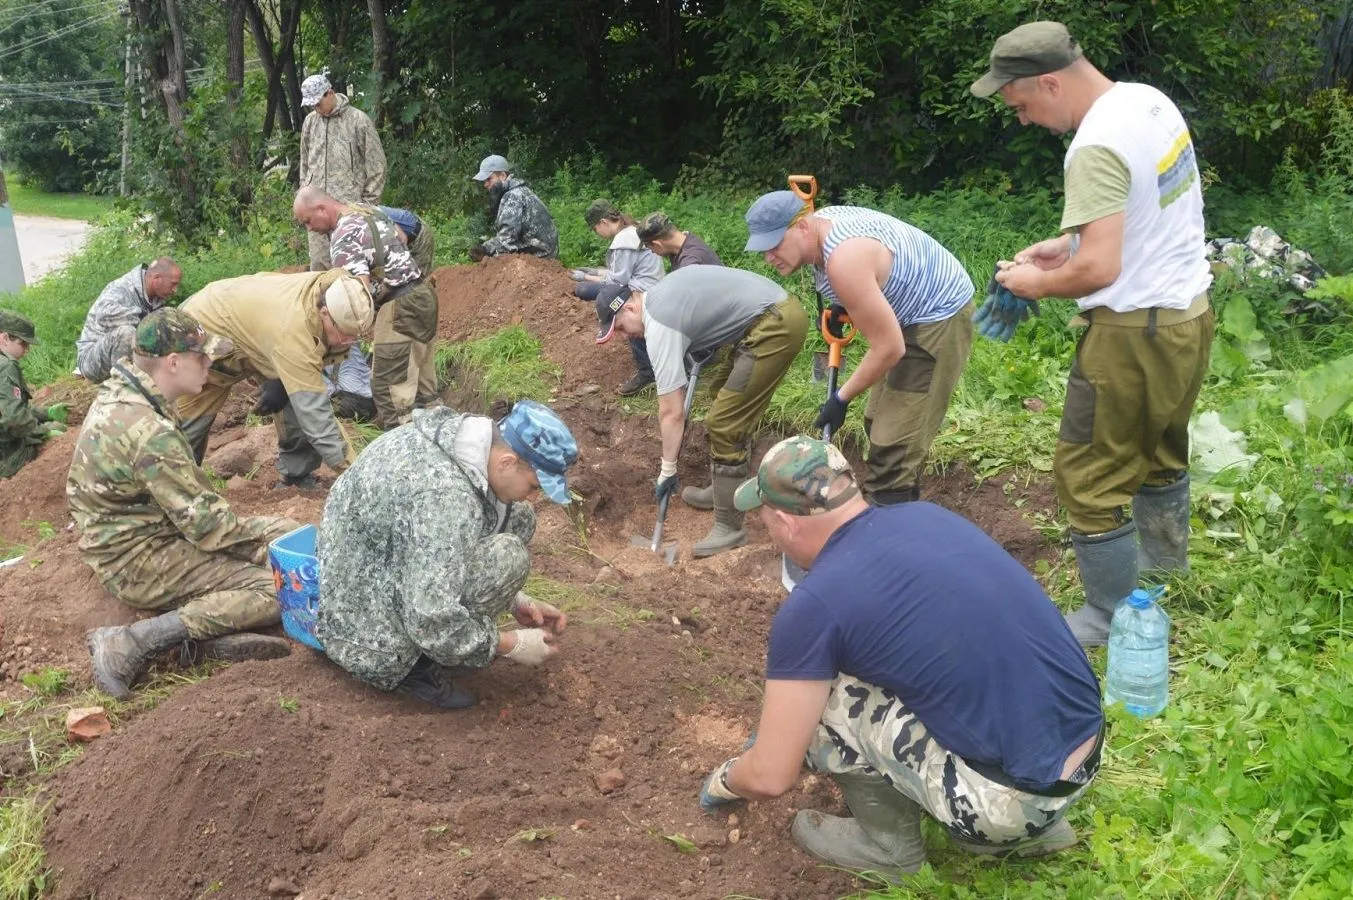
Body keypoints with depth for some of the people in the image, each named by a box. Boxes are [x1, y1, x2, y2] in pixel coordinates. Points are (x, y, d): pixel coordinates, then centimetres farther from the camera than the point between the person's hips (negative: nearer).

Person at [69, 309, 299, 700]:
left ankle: (213, 625, -11)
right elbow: (204, 523, -24)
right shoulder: (149, 432, -28)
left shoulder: (120, 394, 3)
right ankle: (131, 642, -18)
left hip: (149, 531, 10)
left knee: (290, 533, 6)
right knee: (277, 588, -19)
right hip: (139, 561, -10)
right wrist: (262, 545, -7)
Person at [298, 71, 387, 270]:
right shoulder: (310, 122, 11)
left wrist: (368, 203, -4)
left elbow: (376, 166, -3)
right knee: (318, 262, 5)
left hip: (349, 206, -5)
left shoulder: (358, 120, -4)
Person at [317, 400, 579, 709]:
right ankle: (420, 666, -7)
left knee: (517, 517, 3)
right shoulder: (444, 496, -33)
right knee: (506, 556, -23)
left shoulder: (457, 433, -5)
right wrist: (512, 645, -18)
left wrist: (514, 601, 7)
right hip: (367, 623, -9)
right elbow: (431, 623, -33)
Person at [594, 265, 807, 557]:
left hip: (775, 327, -11)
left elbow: (672, 413, -12)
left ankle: (729, 529, -3)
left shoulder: (659, 324, -13)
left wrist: (667, 470, -4)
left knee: (724, 424, -9)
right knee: (722, 392, 26)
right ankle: (726, 488, 34)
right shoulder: (661, 294, 14)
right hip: (778, 309, 11)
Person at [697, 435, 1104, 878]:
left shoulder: (813, 605, -13)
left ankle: (890, 844, 18)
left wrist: (724, 780, 19)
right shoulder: (926, 515, 8)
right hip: (1086, 744, 8)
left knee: (818, 701, -2)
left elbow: (770, 778, -7)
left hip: (1018, 794, -8)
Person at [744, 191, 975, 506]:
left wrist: (841, 398, -19)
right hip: (911, 313, 10)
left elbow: (889, 348, -30)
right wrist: (842, 306, 6)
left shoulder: (844, 259, -35)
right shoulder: (820, 223, -5)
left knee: (893, 445, -14)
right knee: (880, 425, 21)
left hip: (938, 318, -10)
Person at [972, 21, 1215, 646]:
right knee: (1160, 455, 26)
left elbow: (1099, 268, -28)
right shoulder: (1151, 100, 6)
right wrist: (1068, 241, 11)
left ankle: (1116, 623, 15)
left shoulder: (1097, 147, -24)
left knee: (1089, 479, 3)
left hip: (1135, 332, -10)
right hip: (1189, 312, 10)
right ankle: (1162, 580, 44)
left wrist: (1039, 283, -10)